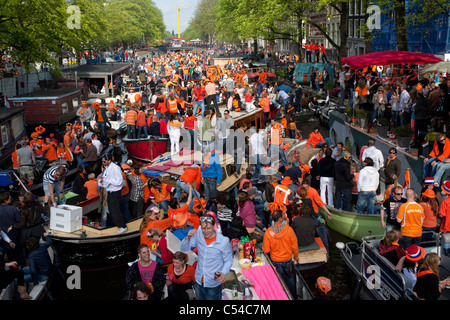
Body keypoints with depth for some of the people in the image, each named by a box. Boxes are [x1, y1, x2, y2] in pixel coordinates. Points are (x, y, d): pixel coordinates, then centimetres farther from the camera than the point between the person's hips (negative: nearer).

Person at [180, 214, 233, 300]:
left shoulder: (224, 241, -19)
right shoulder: (198, 235, -9)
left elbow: (228, 260, -8)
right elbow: (183, 249, -2)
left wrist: (223, 273, -26)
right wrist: (188, 238, -21)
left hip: (213, 284, -4)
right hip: (199, 281, 4)